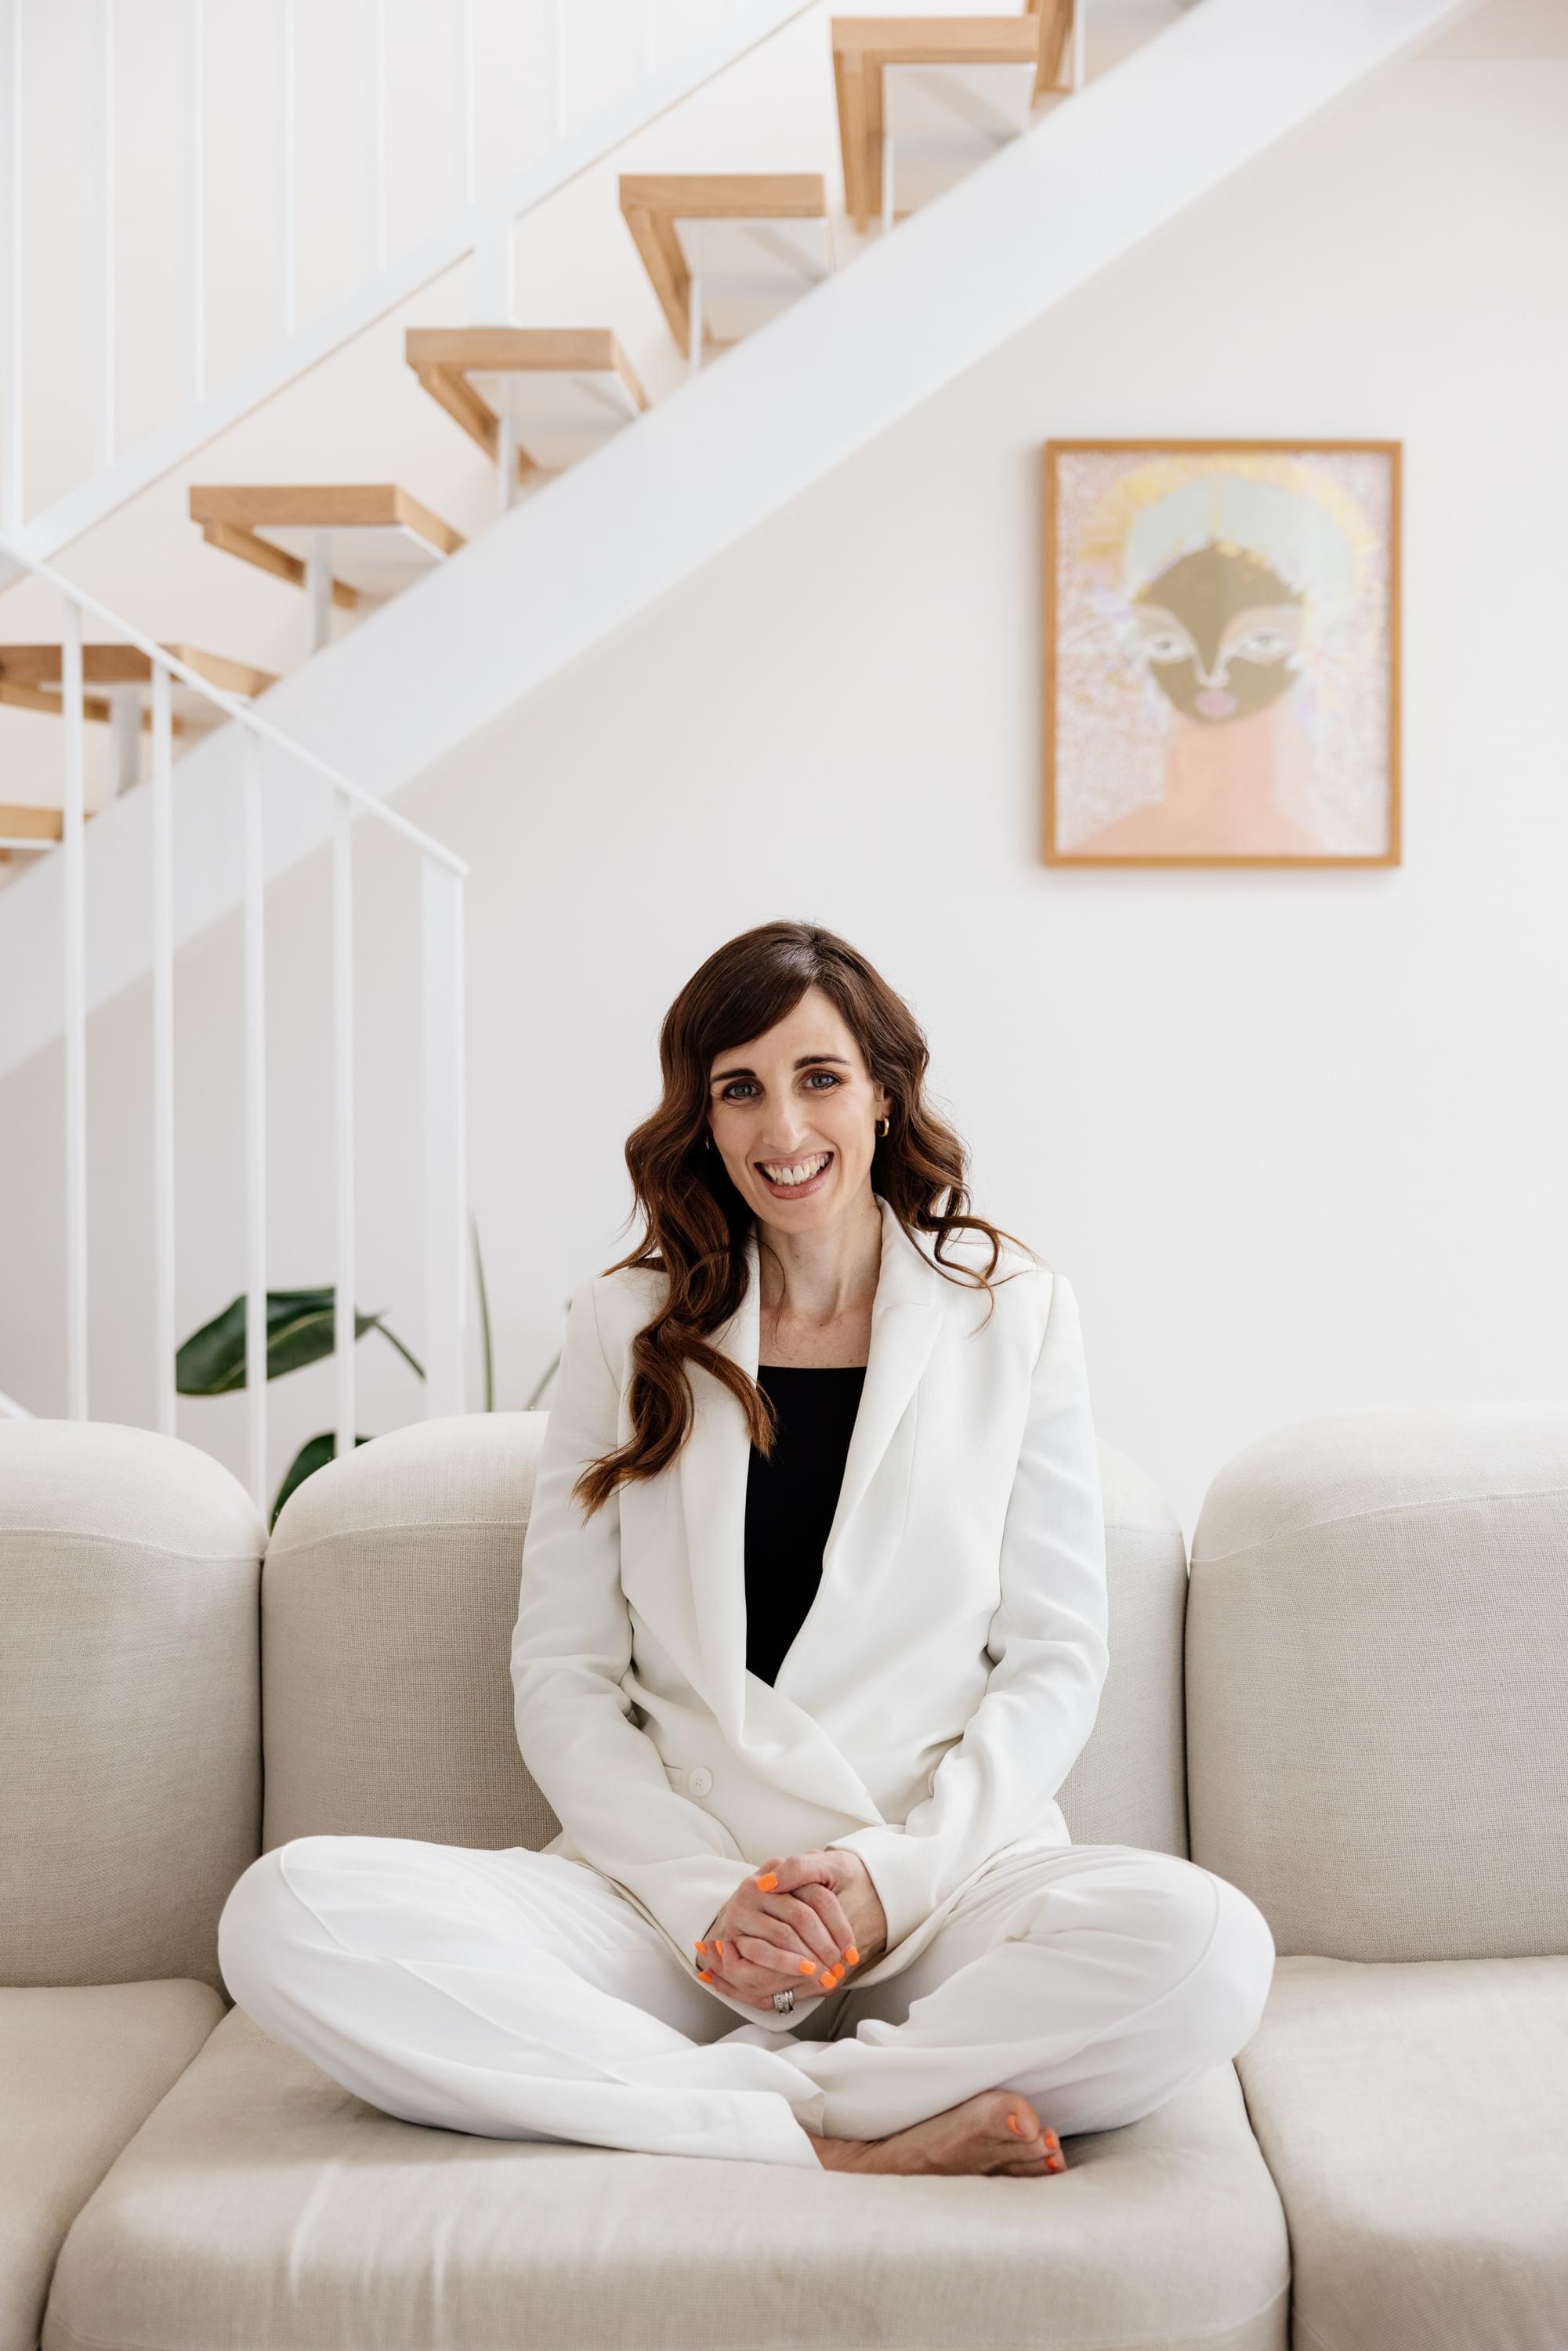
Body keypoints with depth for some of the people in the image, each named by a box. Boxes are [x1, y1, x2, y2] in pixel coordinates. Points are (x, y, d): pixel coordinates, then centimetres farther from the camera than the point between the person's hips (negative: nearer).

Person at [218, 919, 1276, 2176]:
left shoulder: (1012, 1312, 8)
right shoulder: (627, 1328, 10)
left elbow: (1054, 1663, 6)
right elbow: (562, 1674, 7)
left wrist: (895, 1874, -9)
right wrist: (708, 1897, -9)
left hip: (953, 1874, -1)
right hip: (672, 1889, 1)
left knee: (1203, 1942, -34)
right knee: (288, 1912, -25)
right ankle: (843, 2146, -26)